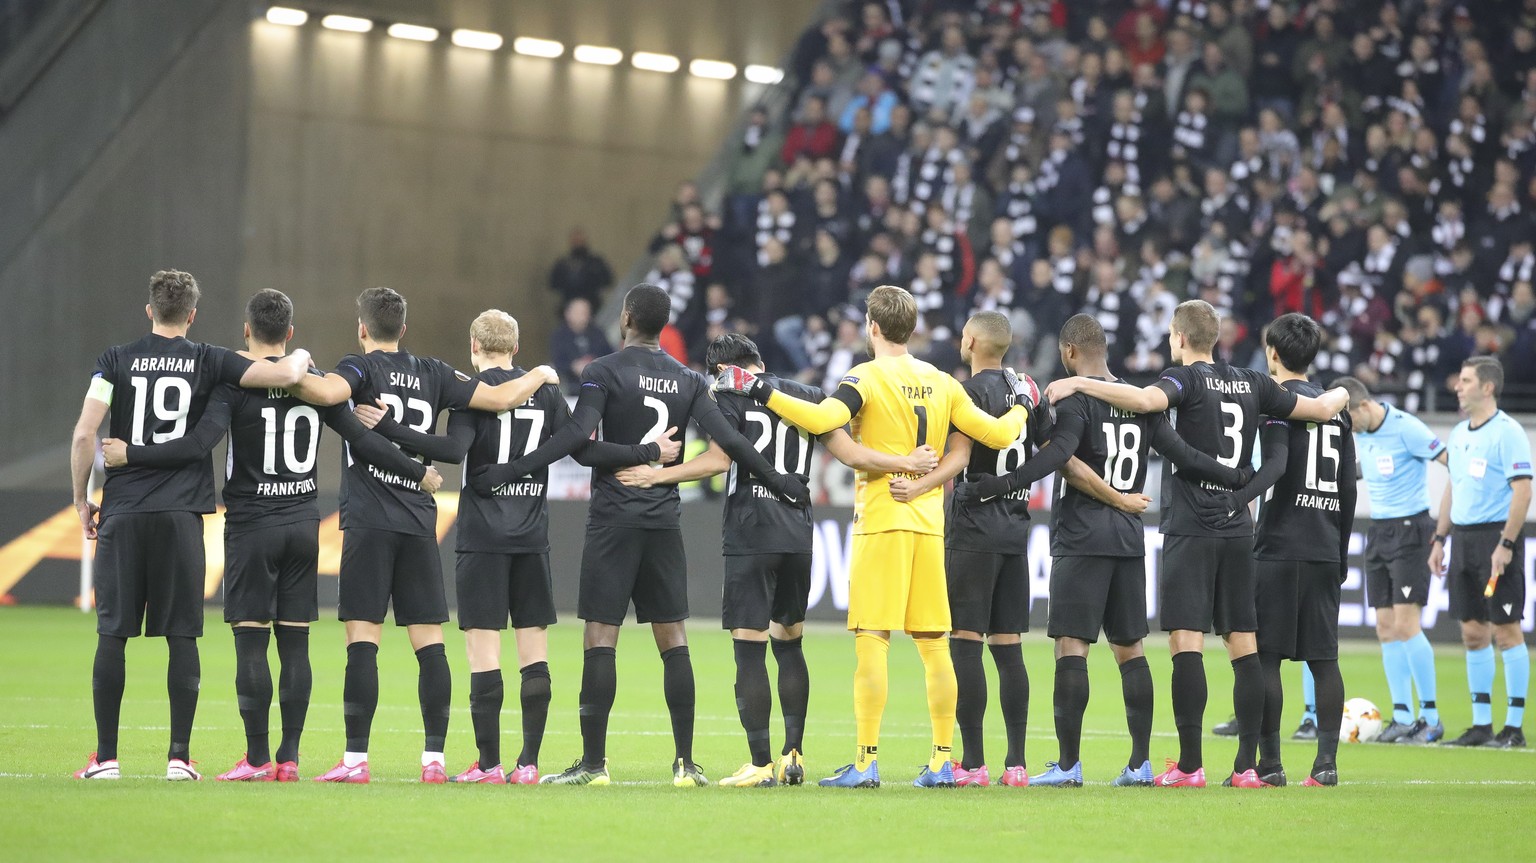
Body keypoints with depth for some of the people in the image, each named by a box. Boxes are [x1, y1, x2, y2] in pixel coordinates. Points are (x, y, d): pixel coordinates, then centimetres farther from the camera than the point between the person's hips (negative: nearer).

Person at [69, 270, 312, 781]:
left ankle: (106, 757, 3)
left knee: (112, 635, 4)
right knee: (182, 637, 3)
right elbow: (287, 375, -4)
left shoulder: (116, 361, 4)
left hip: (121, 513, 1)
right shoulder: (208, 363, 3)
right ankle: (179, 756, 1)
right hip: (180, 514, -1)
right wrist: (302, 357, 20)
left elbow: (85, 434, -4)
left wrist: (81, 500, 7)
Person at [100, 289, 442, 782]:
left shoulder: (235, 382, -8)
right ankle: (289, 758, 4)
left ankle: (257, 759, -5)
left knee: (251, 641, -3)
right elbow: (362, 440, 5)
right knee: (295, 643, 5)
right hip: (303, 521, 4)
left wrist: (129, 456, -14)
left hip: (251, 524, -4)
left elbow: (199, 444, -19)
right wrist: (420, 473, 15)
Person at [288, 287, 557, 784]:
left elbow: (327, 391, -24)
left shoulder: (362, 367, -1)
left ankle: (355, 760, -10)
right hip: (420, 521, 4)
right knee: (429, 643, 5)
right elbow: (501, 398, 11)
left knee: (362, 639, -6)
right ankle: (434, 759, 2)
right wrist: (539, 376, 29)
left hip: (369, 520, -4)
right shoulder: (433, 374, 11)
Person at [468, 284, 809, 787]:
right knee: (673, 639, 7)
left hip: (613, 519, -4)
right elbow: (729, 442, 3)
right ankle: (685, 761, 5)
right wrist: (778, 483, 14)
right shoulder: (687, 381, 9)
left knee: (600, 638, -3)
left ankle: (593, 762, -5)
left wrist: (507, 472, -19)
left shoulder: (604, 372, -5)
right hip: (664, 520, 4)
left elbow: (578, 434, -17)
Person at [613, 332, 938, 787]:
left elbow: (717, 460, -13)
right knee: (789, 644, 17)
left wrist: (658, 475, -10)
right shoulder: (808, 396, 13)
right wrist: (908, 463, 13)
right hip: (798, 536, 6)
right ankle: (793, 756, 15)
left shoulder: (732, 396, -1)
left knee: (749, 648, -5)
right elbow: (848, 452, 6)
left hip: (749, 536, -6)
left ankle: (762, 763, -9)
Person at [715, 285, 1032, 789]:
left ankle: (866, 762, -10)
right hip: (929, 521, 5)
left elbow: (821, 419, -24)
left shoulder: (868, 379, -7)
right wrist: (1021, 407, 31)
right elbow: (996, 435, 10)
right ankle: (942, 761, 9)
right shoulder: (941, 383, 9)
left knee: (871, 639, -6)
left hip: (881, 521, -5)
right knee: (933, 643, 8)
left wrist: (758, 390, -18)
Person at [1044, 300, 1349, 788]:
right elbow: (1321, 410, 18)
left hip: (1190, 529, -6)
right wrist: (1340, 394, 40)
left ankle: (1189, 766, -13)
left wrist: (1079, 383, -20)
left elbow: (1146, 400, -27)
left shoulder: (1187, 379, -5)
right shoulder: (1252, 385, 12)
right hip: (1237, 529, 6)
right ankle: (1246, 764, 5)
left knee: (1186, 641, -8)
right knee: (1243, 644, 6)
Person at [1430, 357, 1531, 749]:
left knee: (1505, 631, -5)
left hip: (1497, 534, -8)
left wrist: (1506, 544, -21)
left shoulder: (1507, 433, -11)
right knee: (1473, 634, 8)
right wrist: (1439, 539, 16)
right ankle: (1481, 725, 12)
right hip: (1463, 536, 8)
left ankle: (1514, 726, 0)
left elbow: (1522, 491, -16)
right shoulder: (1459, 434, 14)